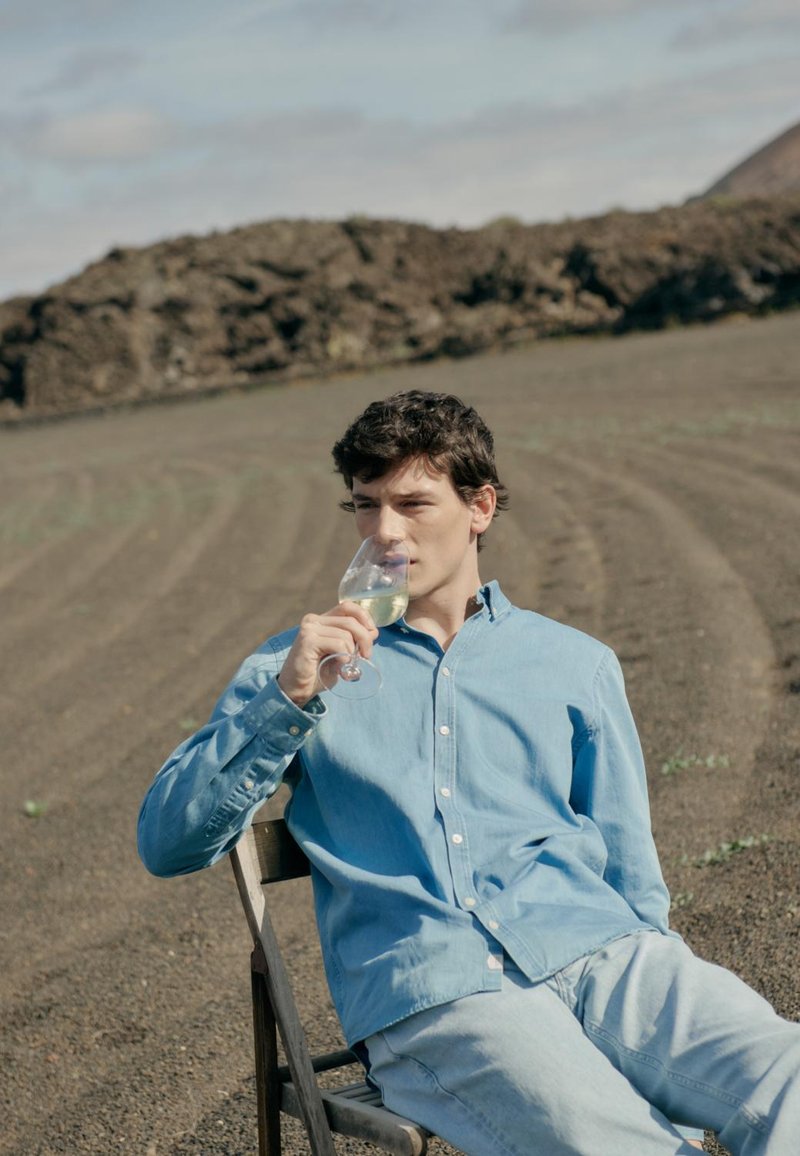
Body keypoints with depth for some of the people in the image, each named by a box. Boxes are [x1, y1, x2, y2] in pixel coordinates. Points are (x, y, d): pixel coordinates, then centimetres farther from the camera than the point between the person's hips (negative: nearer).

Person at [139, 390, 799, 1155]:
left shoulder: (575, 666, 21)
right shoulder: (295, 669, 17)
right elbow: (167, 846, 7)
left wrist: (668, 1009, 1)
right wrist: (288, 699, -5)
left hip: (595, 952, 3)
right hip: (429, 994, -2)